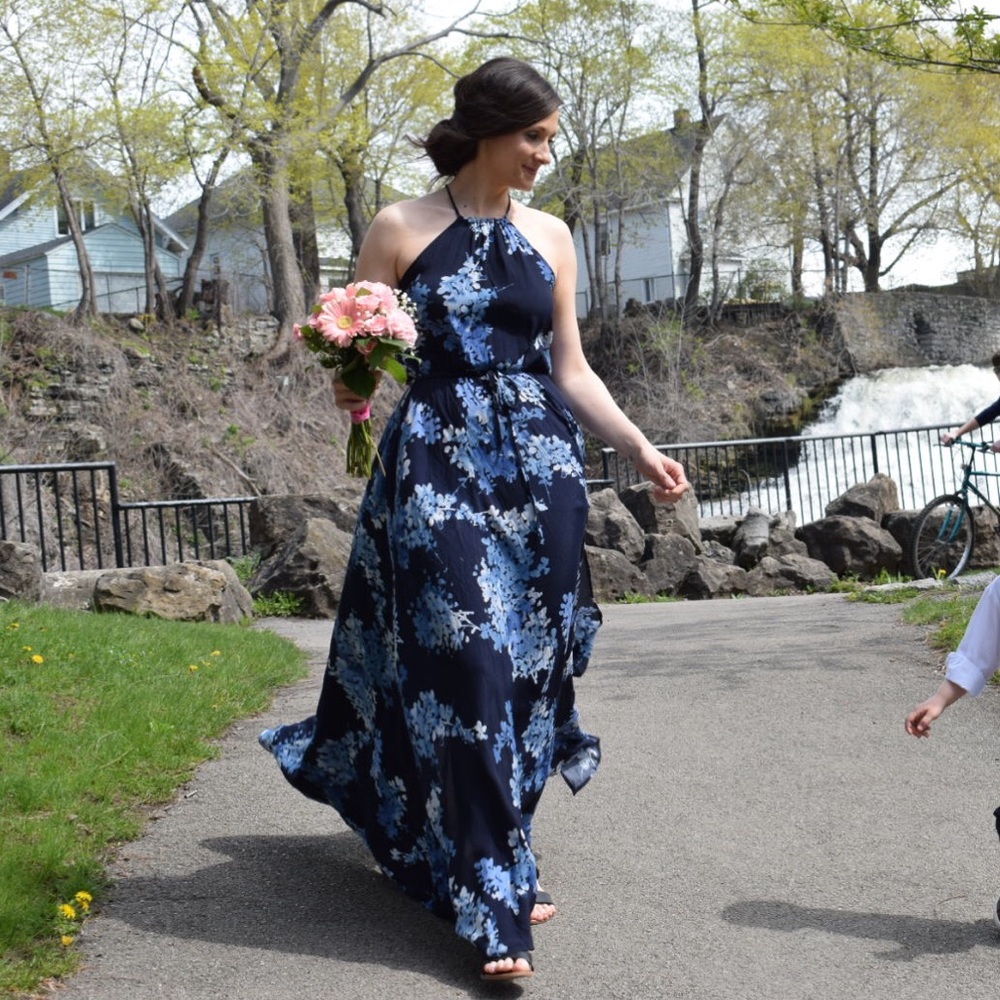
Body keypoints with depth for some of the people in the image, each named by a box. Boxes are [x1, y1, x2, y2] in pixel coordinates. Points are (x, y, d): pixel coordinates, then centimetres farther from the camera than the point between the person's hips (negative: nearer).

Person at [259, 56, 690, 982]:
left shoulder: (551, 235, 11)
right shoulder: (402, 228, 0)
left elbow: (571, 368, 14)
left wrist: (639, 448, 5)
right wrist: (352, 387, -22)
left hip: (541, 469, 4)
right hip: (439, 467, -4)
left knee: (530, 661, 5)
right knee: (468, 668, -9)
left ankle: (494, 856, 23)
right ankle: (496, 900, -4)